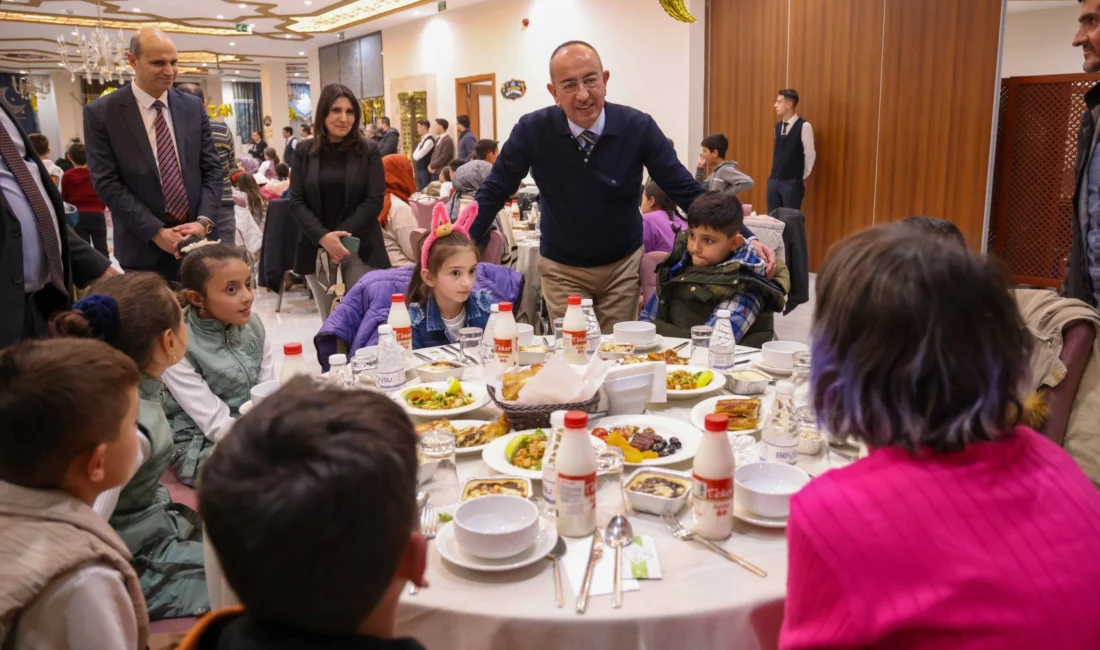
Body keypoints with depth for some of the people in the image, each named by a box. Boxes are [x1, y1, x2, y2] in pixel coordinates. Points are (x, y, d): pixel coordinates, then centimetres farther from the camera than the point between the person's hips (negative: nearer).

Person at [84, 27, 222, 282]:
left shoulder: (193, 107, 7)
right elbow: (107, 183, -7)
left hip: (195, 239, 3)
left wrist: (204, 221, -10)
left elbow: (213, 169, 5)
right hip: (144, 248, -3)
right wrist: (156, 232, -16)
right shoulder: (101, 113, -3)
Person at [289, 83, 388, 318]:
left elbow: (374, 201, -4)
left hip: (361, 250, -2)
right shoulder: (304, 152, 7)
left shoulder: (368, 151, 3)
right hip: (317, 251, 2)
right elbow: (296, 202, 2)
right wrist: (323, 237, -15)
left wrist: (341, 236, -13)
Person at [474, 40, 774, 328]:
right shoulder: (532, 130, -16)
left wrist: (743, 238, -21)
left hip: (623, 264, 1)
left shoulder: (638, 127, -16)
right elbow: (494, 192, -5)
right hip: (561, 268, 0)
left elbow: (685, 190, -12)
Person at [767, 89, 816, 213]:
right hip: (774, 180, 6)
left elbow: (810, 154, -6)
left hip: (792, 182, -6)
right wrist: (775, 174, 14)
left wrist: (802, 178, 1)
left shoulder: (804, 126, -10)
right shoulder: (778, 126, 10)